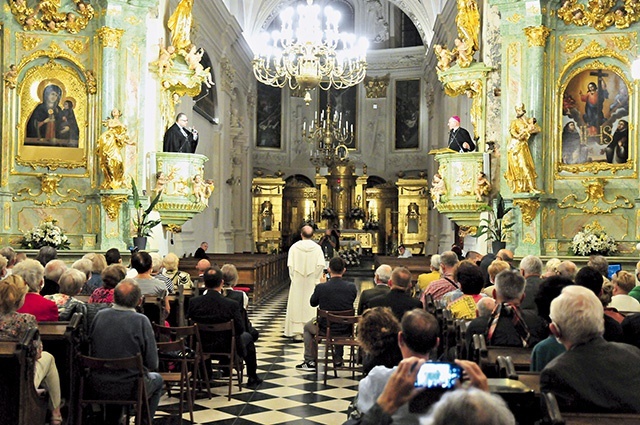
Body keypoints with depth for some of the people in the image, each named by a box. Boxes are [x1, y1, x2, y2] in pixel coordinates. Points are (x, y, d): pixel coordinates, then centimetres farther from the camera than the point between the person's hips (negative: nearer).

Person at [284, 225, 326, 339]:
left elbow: (290, 265, -7)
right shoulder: (317, 248, -4)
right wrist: (315, 279, -1)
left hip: (297, 282, 0)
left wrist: (293, 278, 3)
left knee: (296, 304, 6)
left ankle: (297, 331, 6)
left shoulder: (294, 247, -4)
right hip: (311, 282, 0)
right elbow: (321, 265, -9)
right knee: (311, 306, 6)